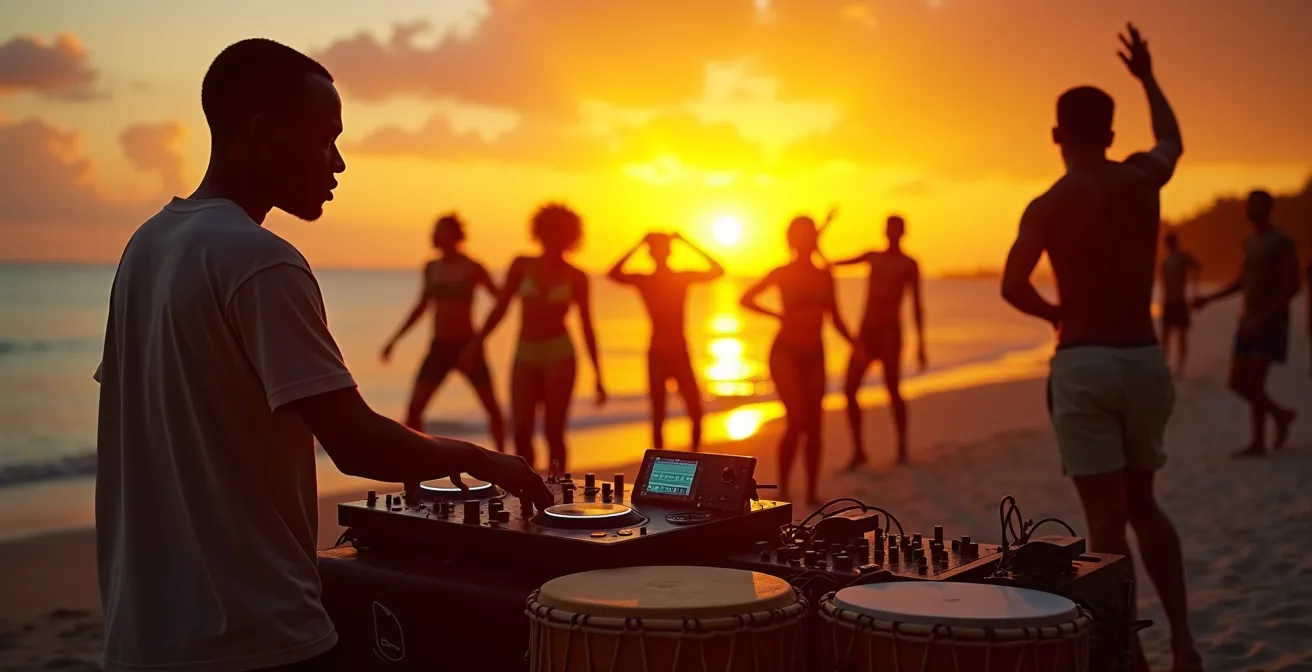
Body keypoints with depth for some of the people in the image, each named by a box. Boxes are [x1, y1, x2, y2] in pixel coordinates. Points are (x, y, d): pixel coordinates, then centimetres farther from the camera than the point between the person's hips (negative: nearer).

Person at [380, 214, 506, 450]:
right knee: (414, 408, -8)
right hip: (439, 348, 4)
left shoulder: (472, 268, -6)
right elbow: (422, 306, 18)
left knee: (492, 408, 2)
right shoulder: (431, 268, 7)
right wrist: (395, 340, 18)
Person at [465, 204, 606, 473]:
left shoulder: (576, 277, 4)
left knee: (553, 432, -5)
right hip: (525, 356, 2)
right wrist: (476, 343, -3)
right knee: (521, 433, -3)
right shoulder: (522, 266, 8)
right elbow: (500, 309, 8)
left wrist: (597, 375, 3)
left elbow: (587, 327, 6)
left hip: (559, 353, -2)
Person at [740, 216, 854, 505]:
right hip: (785, 352, -4)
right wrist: (778, 315, -4)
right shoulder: (783, 273, -1)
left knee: (814, 425, 3)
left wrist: (856, 345, 6)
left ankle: (812, 492, 11)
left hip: (814, 356, 4)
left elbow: (835, 318, 15)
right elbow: (745, 299, 1)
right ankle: (782, 490, -4)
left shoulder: (825, 275, 11)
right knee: (796, 420, -15)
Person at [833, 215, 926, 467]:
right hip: (865, 331, 5)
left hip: (890, 331, -5)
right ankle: (858, 451, 5)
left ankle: (902, 448, 2)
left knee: (892, 390, -12)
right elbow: (834, 263, 18)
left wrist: (920, 343, -5)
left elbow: (917, 305, 2)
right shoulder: (872, 257, 19)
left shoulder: (909, 264, 6)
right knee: (849, 390, -4)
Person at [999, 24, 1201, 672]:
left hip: (1084, 364, -4)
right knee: (1143, 504, 20)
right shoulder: (1143, 178, 6)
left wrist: (1057, 315, 1)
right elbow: (1173, 141, 31)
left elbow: (1013, 286, -20)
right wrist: (1147, 77, 44)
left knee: (1106, 517, 0)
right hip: (1146, 360, 4)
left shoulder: (1048, 206, -6)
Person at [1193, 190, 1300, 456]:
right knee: (1238, 384, 3)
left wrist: (1263, 319, -24)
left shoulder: (1283, 241, -11)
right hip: (1250, 323, 8)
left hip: (1272, 324, -8)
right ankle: (1281, 414, 25)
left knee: (1253, 385, -13)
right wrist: (1209, 299, 10)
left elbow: (1293, 286, -17)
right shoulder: (1250, 242, 16)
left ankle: (1258, 443, -1)